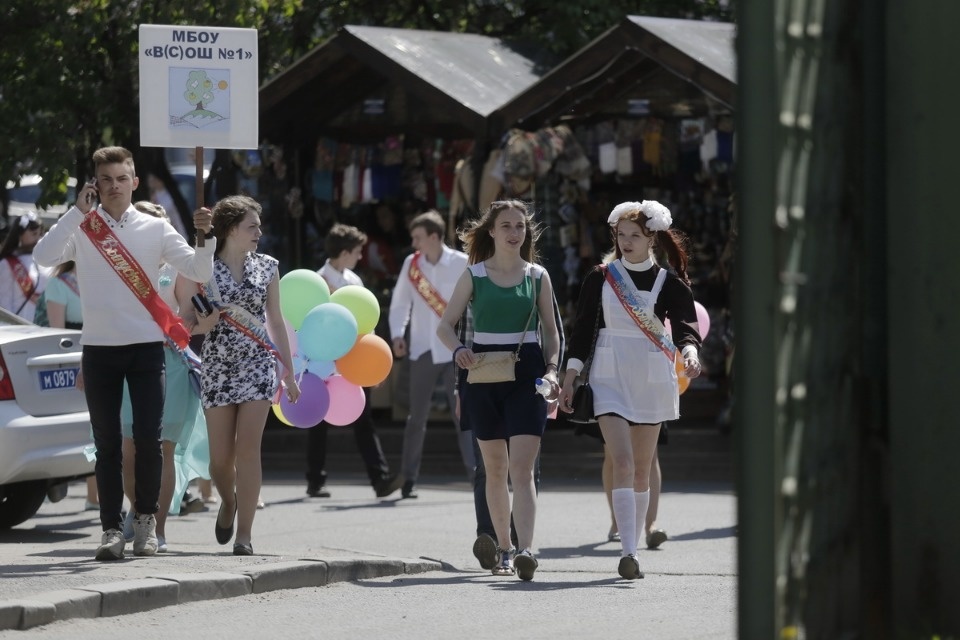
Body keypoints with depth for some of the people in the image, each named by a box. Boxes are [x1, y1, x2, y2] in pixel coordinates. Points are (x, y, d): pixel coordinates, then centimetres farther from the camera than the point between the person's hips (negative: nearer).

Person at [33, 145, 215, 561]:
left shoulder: (155, 229, 5)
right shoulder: (81, 228, 2)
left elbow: (199, 272, -1)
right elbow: (44, 257, -15)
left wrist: (205, 238, -19)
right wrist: (78, 212, -17)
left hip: (146, 345, 0)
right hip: (99, 348, 0)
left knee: (148, 438, -4)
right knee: (107, 444, 1)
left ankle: (146, 519, 13)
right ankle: (111, 528, 4)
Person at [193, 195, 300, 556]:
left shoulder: (267, 267, 8)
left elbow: (276, 322, 13)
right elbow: (191, 325, 5)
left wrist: (289, 373, 13)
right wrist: (208, 320, -18)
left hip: (259, 364, 1)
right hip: (217, 366, -1)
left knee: (248, 449, -9)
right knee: (220, 456, 2)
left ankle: (244, 535, -7)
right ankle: (228, 501, 36)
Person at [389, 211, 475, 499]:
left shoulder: (462, 264, -5)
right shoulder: (411, 264, 4)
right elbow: (400, 301, 12)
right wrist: (397, 334, 0)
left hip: (456, 351, -3)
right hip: (422, 351, 3)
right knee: (417, 417, 5)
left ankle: (477, 473, -4)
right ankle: (409, 479, 11)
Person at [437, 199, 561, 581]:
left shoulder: (537, 276, 6)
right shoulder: (474, 276, 4)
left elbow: (551, 331, 11)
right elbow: (445, 325, 3)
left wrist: (551, 369, -5)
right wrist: (458, 350, -17)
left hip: (526, 372, -1)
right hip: (484, 370, 1)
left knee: (521, 467, -14)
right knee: (495, 468, 10)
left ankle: (526, 550, -25)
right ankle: (503, 547, 23)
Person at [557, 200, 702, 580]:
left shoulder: (668, 283, 1)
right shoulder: (600, 278, 2)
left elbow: (685, 325, -10)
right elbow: (582, 329, 5)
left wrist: (690, 351, -32)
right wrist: (569, 379, 1)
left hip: (651, 380, 1)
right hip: (609, 377, -1)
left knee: (642, 470, 7)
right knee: (622, 463, -16)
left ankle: (632, 550, 19)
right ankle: (628, 553, -23)